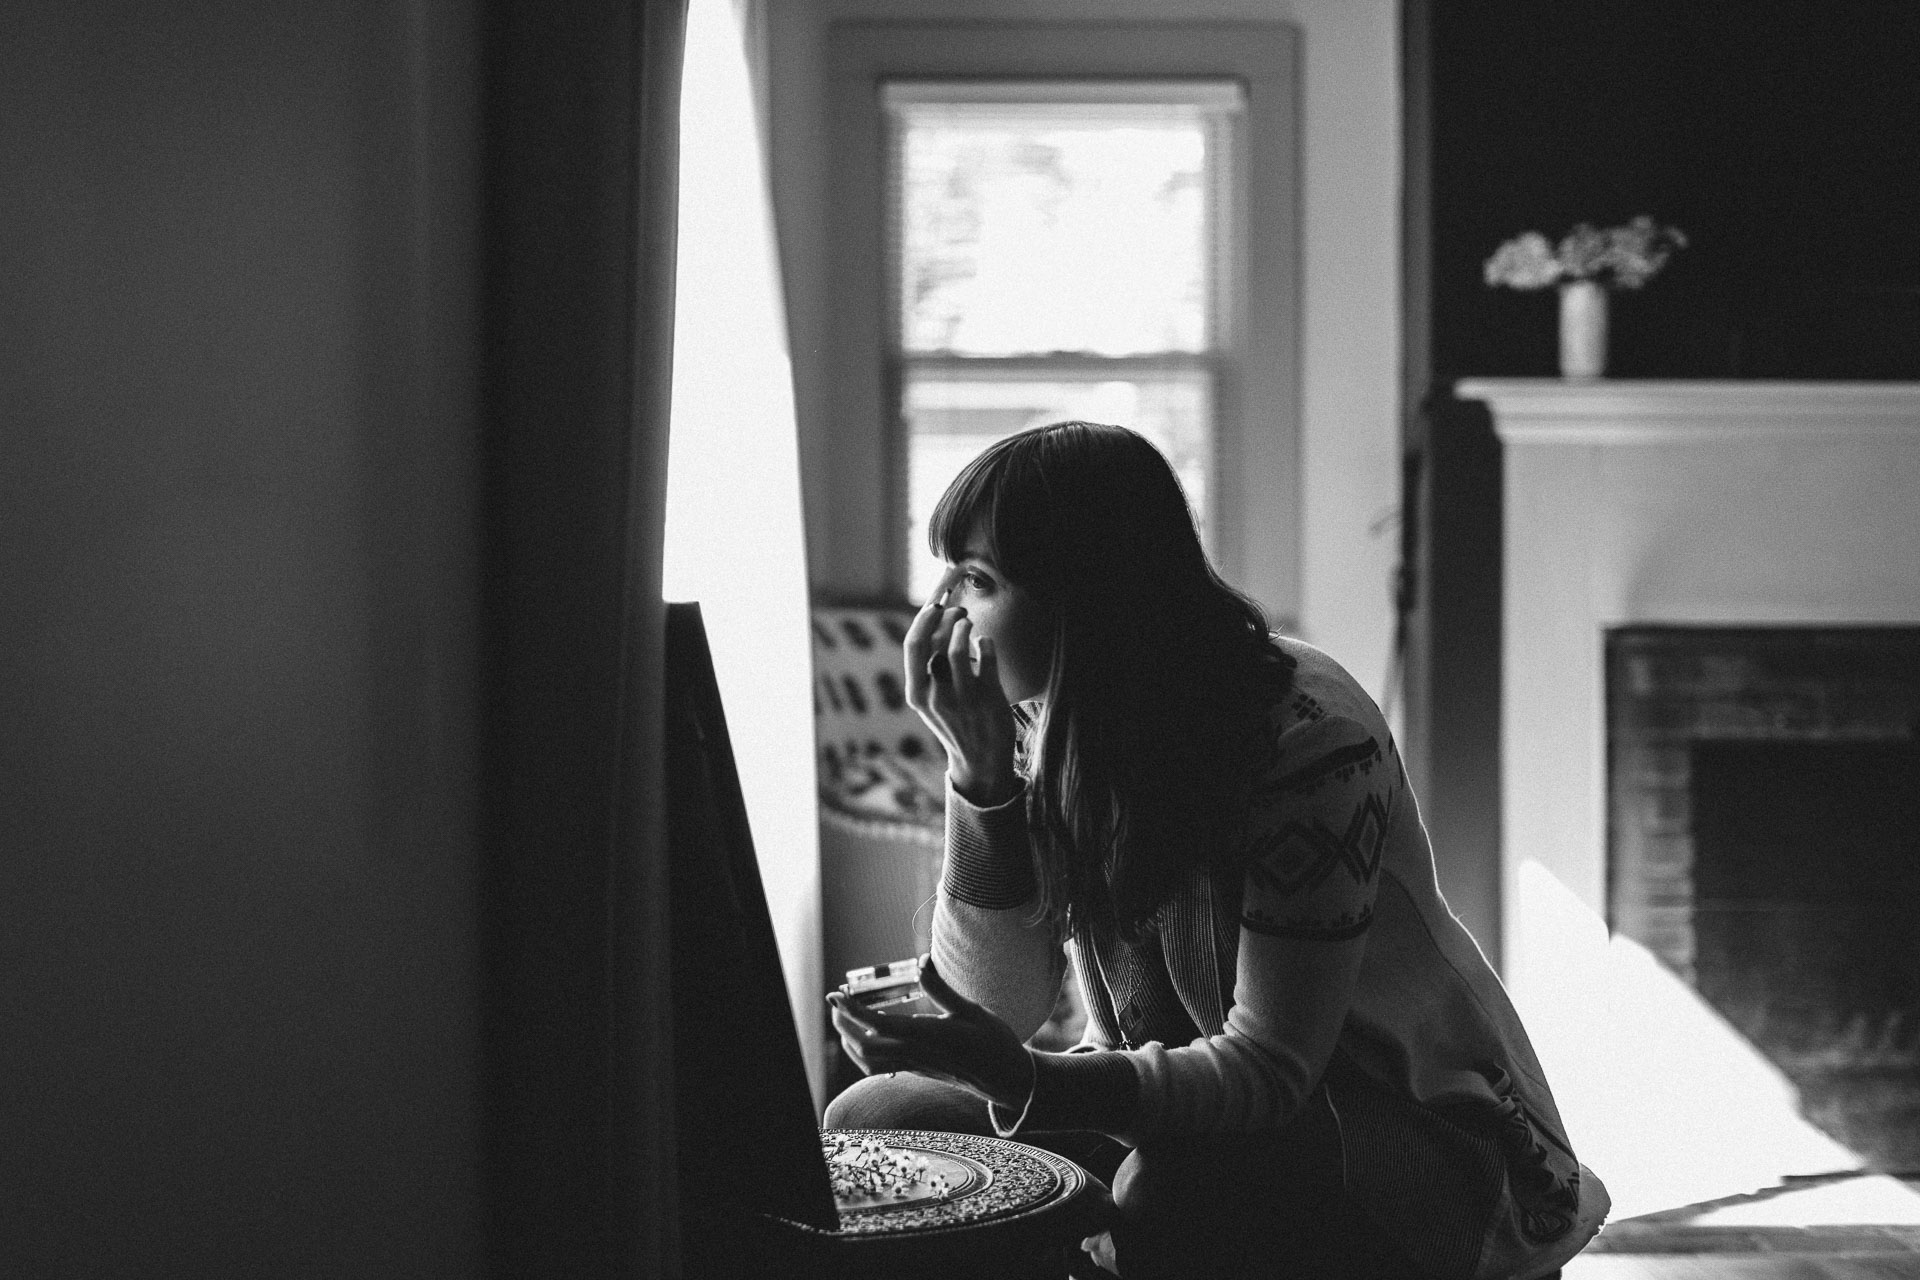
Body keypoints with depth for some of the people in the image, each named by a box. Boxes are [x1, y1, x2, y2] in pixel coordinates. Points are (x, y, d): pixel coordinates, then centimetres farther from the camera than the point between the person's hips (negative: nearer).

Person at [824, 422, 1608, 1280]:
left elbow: (1270, 1066, -25)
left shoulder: (1308, 736, -23)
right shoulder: (1045, 725, -4)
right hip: (1173, 1104, 7)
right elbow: (996, 1001, -8)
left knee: (1173, 1188, -37)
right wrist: (979, 767, -20)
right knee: (874, 1122, -10)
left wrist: (1031, 1081, -39)